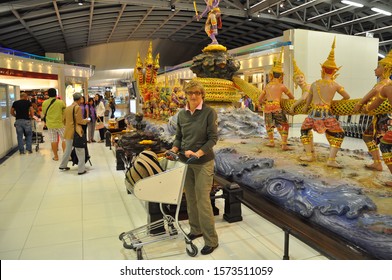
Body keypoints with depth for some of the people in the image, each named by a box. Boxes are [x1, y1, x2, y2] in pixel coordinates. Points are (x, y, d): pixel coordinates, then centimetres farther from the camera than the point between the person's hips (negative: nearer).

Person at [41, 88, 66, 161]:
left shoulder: (44, 103, 0)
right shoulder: (60, 102, -10)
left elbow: (44, 113, 12)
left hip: (50, 124, 3)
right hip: (60, 123, -3)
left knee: (53, 140, 8)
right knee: (64, 139, 6)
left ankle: (56, 156, 13)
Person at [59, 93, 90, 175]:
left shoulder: (67, 108, 10)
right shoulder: (78, 107, -13)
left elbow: (64, 120, 15)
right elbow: (79, 121, -16)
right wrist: (86, 121, 2)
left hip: (68, 132, 8)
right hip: (76, 132, -8)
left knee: (68, 149, 22)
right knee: (80, 151, 0)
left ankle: (63, 166, 34)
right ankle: (81, 169, 1)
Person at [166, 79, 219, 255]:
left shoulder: (209, 112, -10)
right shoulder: (182, 114, 5)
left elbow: (213, 138, -13)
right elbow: (179, 137, 11)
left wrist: (197, 153, -23)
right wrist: (173, 150, -7)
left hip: (203, 162, -5)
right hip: (185, 161, 5)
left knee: (202, 200, -4)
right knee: (190, 198, 14)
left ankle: (211, 240, 8)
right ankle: (196, 230, 32)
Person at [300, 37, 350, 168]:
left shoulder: (314, 84, 8)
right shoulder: (335, 85, 2)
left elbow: (308, 100, 19)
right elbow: (347, 97, 12)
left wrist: (305, 108, 38)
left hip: (314, 113, 2)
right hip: (326, 113, -2)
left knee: (304, 130, 24)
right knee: (339, 134, 11)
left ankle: (309, 155, 19)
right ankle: (331, 159, -1)